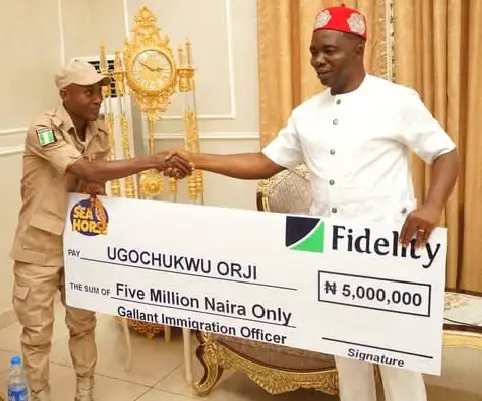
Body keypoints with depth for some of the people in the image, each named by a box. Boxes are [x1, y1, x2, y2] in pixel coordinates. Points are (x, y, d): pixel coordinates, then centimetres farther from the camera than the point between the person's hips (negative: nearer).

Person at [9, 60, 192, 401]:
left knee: (83, 322, 14)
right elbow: (90, 171, -35)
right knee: (38, 331, 7)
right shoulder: (44, 129, -23)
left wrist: (97, 190, -17)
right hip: (39, 247, -5)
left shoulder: (100, 131, -2)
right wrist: (154, 161, -39)